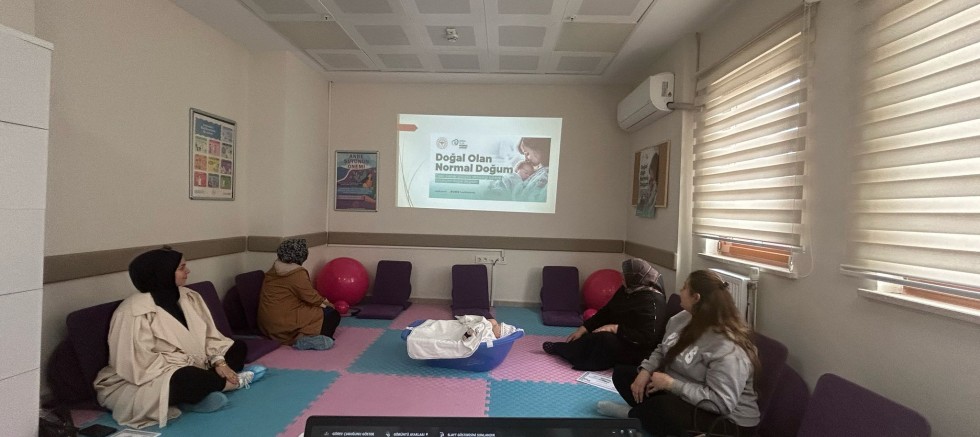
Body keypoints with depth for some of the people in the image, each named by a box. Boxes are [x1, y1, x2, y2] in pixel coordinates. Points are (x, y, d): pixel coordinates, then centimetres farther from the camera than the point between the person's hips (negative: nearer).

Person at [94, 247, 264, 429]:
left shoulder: (189, 297, 0)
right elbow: (142, 364, -24)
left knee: (238, 348, 4)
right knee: (187, 378, -37)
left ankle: (205, 388, -17)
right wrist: (184, 364, -23)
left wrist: (219, 362, -14)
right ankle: (234, 380, -9)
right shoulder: (135, 312, -21)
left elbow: (209, 336, 1)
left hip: (190, 370, 8)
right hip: (150, 381, -8)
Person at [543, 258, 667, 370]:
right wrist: (583, 329, -5)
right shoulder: (627, 290, 2)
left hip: (636, 351, -9)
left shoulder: (652, 302, -25)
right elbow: (606, 312, 3)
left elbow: (647, 338, -31)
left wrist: (614, 328, -29)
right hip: (618, 338, 9)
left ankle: (559, 349, -9)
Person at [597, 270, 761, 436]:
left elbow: (721, 403, -31)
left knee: (663, 408, -37)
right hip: (677, 397, 8)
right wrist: (645, 371, -8)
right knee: (622, 372, 5)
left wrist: (672, 384, -28)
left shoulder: (727, 348, -27)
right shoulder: (681, 319, -1)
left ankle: (631, 414, -5)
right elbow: (662, 351, 12)